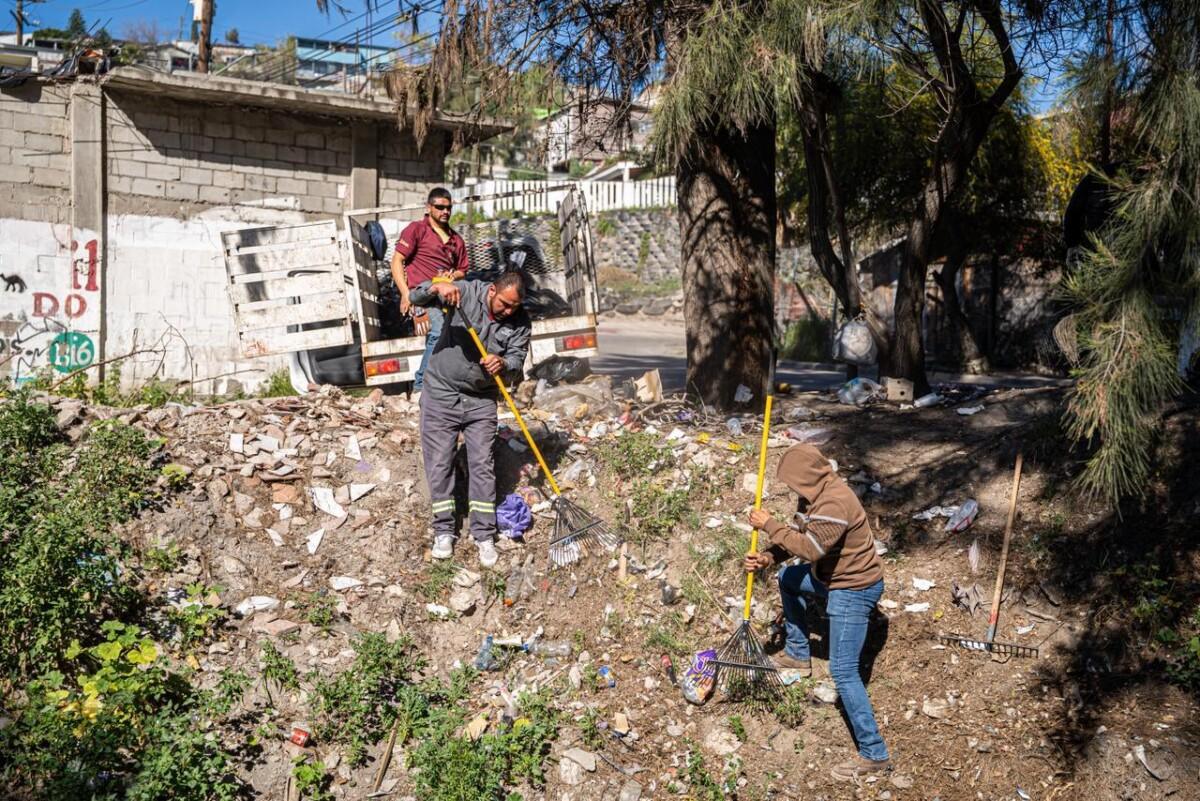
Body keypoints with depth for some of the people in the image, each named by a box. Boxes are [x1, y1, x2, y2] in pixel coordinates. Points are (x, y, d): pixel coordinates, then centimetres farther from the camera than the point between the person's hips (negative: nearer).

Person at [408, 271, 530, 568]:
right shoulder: (467, 292, -13)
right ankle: (444, 531, 15)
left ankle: (484, 535, 10)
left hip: (481, 400, 1)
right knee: (439, 464, 2)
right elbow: (416, 298, -15)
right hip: (441, 393, -1)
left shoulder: (519, 321, -7)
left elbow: (517, 360, -9)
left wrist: (503, 364, -32)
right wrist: (437, 287, -37)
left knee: (482, 465, 1)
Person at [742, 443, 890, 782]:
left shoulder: (834, 503, -30)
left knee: (843, 671, -10)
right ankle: (798, 655, 41)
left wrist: (769, 525, -23)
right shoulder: (815, 494, 2)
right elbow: (800, 536, 5)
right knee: (788, 578, 29)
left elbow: (810, 549, -31)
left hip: (854, 589, -10)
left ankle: (874, 754, -4)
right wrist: (767, 557, -10)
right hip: (833, 575, 11)